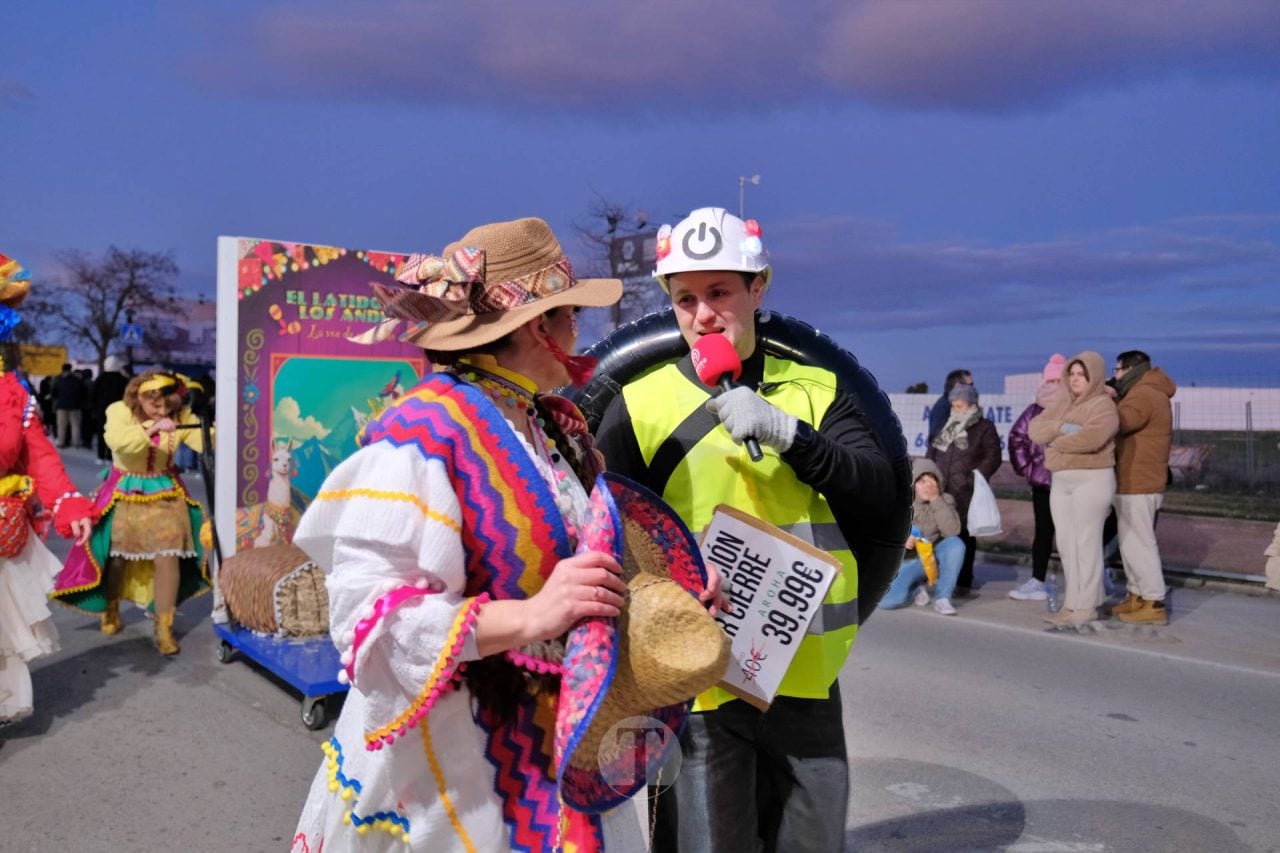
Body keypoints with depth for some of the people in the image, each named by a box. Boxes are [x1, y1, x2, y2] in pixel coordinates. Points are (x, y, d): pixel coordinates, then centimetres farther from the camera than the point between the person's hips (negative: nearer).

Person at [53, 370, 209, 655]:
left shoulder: (180, 416, -8)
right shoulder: (120, 411, -15)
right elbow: (118, 440, -35)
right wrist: (151, 428, -46)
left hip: (165, 494, 1)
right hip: (125, 494, -1)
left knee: (168, 558, -7)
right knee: (117, 557, 12)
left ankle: (163, 627, 5)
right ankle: (110, 610, 39)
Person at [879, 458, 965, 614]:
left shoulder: (945, 500, -4)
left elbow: (952, 530, -22)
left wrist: (936, 499, -24)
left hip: (934, 557, 1)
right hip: (907, 561, -1)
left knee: (956, 543, -30)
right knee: (888, 600, -26)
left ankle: (942, 597, -17)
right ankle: (918, 585, 8)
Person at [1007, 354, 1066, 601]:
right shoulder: (1036, 410, 6)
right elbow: (1017, 437, 13)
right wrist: (1025, 466, 7)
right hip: (1043, 481, 4)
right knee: (1043, 531, 10)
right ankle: (1037, 583, 16)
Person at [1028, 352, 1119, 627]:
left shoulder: (1102, 405, -7)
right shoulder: (1061, 403, 16)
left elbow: (1091, 437, -24)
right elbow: (1035, 429, 4)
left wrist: (1056, 443, -9)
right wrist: (1060, 428, -14)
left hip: (1091, 479, -7)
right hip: (1060, 480, 8)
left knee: (1087, 543, -4)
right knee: (1066, 544, 10)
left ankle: (1086, 607, 2)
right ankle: (1073, 602, 19)